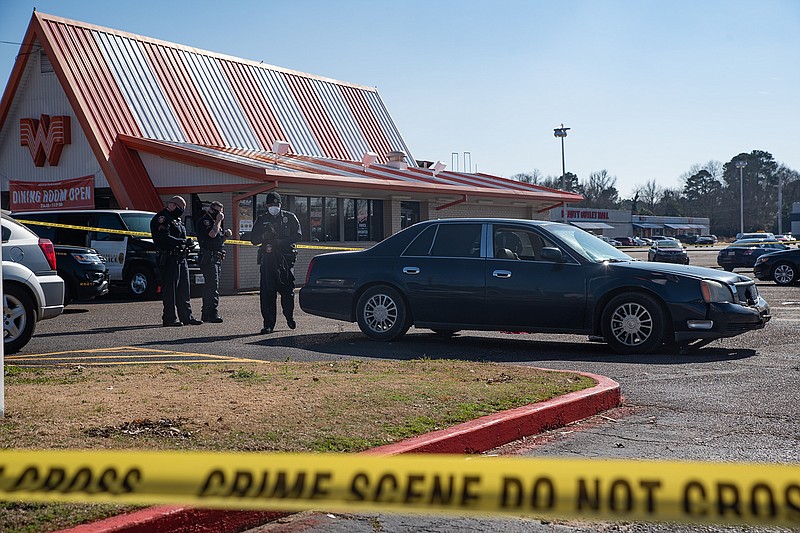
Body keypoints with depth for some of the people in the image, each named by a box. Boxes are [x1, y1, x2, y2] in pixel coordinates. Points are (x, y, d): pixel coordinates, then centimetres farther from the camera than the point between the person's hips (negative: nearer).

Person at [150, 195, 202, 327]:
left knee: (183, 289, 11)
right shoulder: (162, 218, -9)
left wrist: (187, 244, 9)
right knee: (170, 289, -7)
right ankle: (169, 318, -3)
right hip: (169, 259, -10)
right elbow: (165, 238, -21)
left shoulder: (176, 220, 23)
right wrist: (184, 241, -19)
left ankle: (187, 317, 15)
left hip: (181, 258, 10)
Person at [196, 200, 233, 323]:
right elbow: (212, 234, -21)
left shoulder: (215, 221, 24)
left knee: (209, 285, 11)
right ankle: (213, 313, -21)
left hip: (217, 258, 10)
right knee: (213, 285, -17)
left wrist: (226, 234, 10)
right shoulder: (204, 221, -6)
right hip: (208, 257, -10)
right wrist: (218, 220, -13)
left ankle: (206, 315, 14)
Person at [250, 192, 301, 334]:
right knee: (267, 292, -6)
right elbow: (253, 239, 10)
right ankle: (268, 324, -5)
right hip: (267, 259, 1)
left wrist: (281, 241, -11)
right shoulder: (261, 219, 14)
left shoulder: (289, 217, 10)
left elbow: (298, 235, 2)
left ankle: (290, 317, 26)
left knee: (288, 290, 2)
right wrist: (265, 236, -10)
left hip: (286, 258, -1)